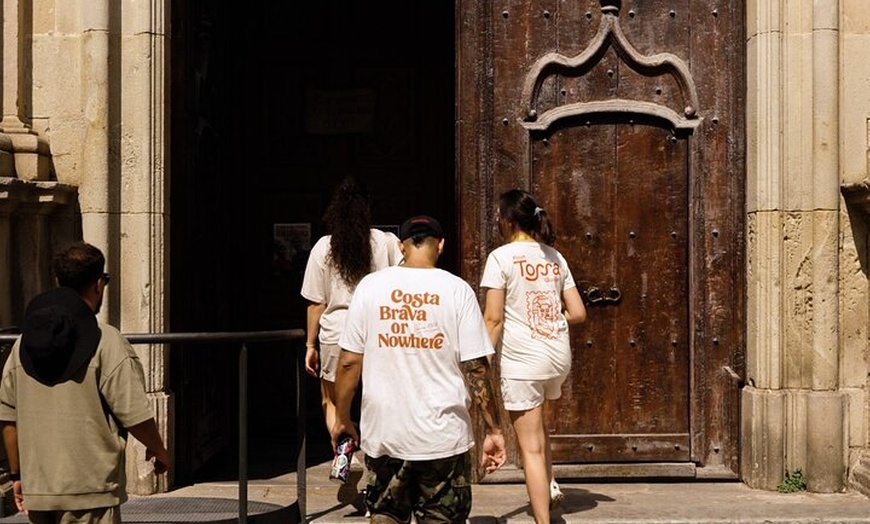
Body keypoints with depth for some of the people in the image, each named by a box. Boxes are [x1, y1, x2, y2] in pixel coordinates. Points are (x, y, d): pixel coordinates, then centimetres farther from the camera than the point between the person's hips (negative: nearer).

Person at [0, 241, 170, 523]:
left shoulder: (23, 343, 8)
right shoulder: (108, 343, -11)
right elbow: (135, 415, -12)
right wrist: (158, 450, 7)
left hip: (36, 490, 6)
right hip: (89, 493, -6)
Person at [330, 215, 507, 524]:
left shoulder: (370, 286, -1)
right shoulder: (457, 290, -5)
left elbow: (349, 361, 0)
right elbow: (476, 368, -8)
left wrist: (342, 419, 12)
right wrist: (494, 430, -1)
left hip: (383, 433, 2)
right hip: (443, 436, -1)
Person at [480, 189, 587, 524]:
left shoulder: (501, 257, -8)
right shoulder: (555, 257, 8)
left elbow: (493, 319, -12)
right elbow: (577, 313, 7)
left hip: (521, 361, -6)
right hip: (559, 357, 6)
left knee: (530, 447, 0)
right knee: (536, 421, 31)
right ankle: (550, 487, 22)